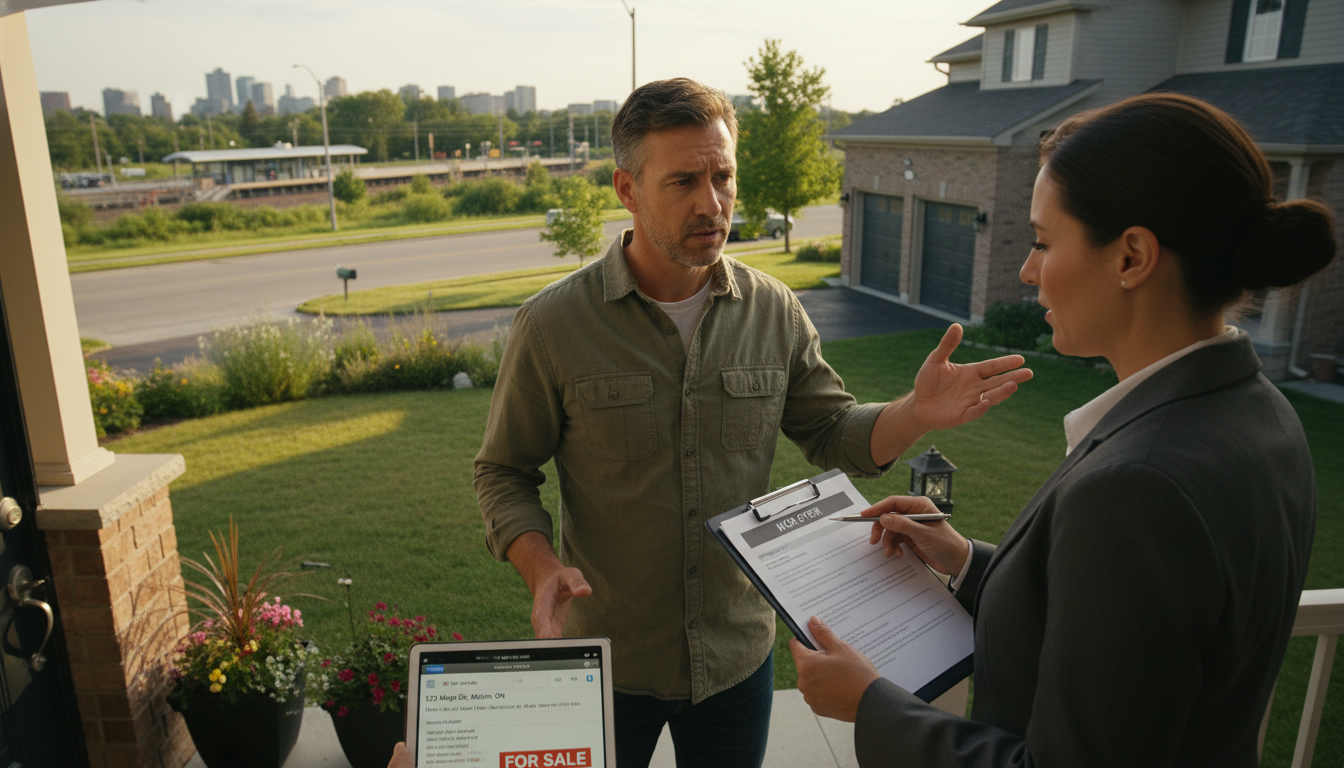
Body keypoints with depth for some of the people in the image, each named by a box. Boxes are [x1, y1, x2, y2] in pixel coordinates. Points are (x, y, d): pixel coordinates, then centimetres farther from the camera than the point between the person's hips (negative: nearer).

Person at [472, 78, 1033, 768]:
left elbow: (832, 433, 1)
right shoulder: (551, 324, -14)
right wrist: (542, 567, -24)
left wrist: (914, 414, -19)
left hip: (739, 655, 3)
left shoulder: (774, 312, -6)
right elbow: (502, 473, -6)